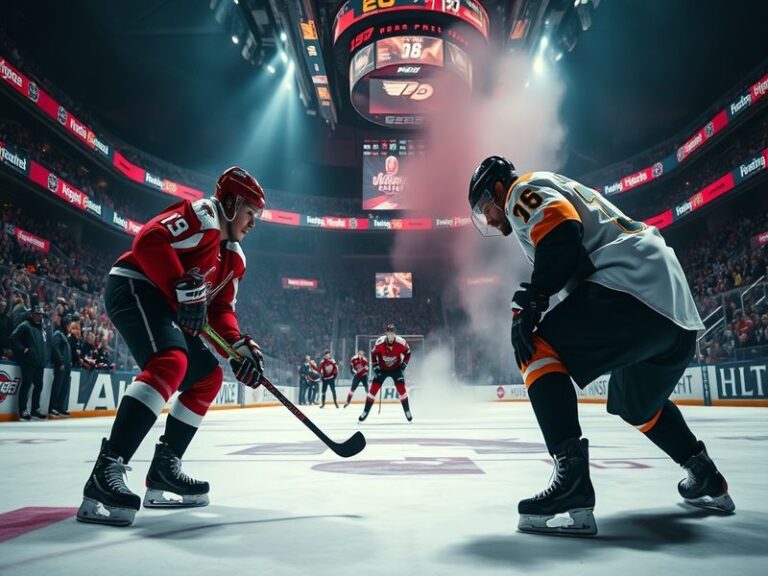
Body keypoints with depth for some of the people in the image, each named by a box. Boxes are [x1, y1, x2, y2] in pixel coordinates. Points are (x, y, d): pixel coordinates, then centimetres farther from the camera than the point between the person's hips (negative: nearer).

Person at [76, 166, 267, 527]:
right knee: (171, 362, -32)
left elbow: (220, 309, 13)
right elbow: (149, 241, -22)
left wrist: (239, 347, -4)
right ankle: (106, 473, -36)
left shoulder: (234, 257, 19)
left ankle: (163, 472, 10)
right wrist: (185, 290, -29)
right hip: (135, 287, -10)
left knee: (208, 377, 11)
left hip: (165, 307, 10)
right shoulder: (202, 215, -7)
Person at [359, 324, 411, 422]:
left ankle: (407, 412, 1)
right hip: (382, 369, 0)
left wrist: (403, 365, -10)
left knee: (401, 388, -13)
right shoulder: (379, 343, -24)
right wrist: (376, 368, -10)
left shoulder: (401, 342, -23)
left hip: (396, 368, 0)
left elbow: (407, 353, -4)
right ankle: (365, 412, 3)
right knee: (373, 389, -8)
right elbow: (373, 355, -6)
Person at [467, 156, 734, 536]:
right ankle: (707, 481, 38)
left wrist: (529, 299, -17)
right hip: (675, 306, 10)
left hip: (632, 287, -10)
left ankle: (572, 482, -22)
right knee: (636, 402, 28)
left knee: (539, 349, -11)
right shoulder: (562, 191, 33)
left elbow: (563, 234, -16)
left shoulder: (524, 189, 4)